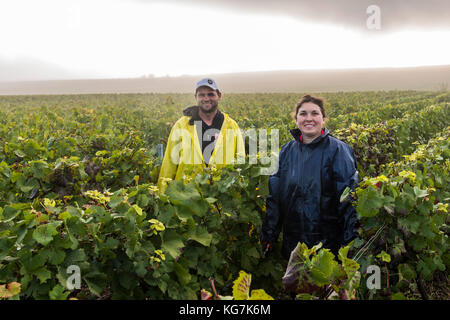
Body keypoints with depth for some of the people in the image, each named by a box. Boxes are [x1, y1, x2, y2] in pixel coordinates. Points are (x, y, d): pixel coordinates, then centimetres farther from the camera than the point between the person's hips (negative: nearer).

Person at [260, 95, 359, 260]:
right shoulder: (287, 151, 6)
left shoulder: (338, 150, -7)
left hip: (328, 240, -4)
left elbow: (349, 198, -11)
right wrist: (268, 234, 3)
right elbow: (274, 194, 7)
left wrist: (350, 243, -15)